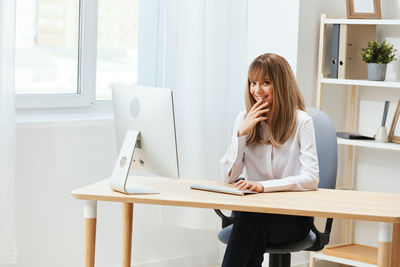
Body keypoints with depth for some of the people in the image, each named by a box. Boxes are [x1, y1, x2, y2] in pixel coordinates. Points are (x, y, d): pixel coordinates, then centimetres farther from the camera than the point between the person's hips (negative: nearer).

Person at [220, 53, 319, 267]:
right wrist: (242, 132, -10)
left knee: (248, 219, -32)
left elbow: (311, 178, -15)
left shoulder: (301, 122, -5)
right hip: (253, 209, 3)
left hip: (293, 217, -3)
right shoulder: (244, 119, 8)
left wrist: (263, 186, -27)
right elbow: (229, 175, 2)